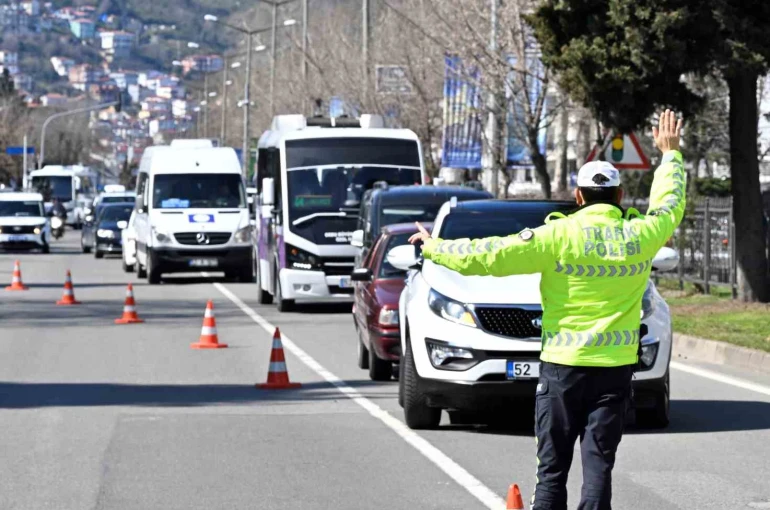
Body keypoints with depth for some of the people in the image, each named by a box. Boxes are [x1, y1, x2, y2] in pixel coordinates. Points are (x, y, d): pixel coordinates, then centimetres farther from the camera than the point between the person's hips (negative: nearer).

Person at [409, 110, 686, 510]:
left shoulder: (561, 236, -9)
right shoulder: (640, 236, 1)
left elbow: (490, 255, -8)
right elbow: (670, 205, 23)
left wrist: (434, 248, 6)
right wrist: (670, 153, 39)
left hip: (563, 366, -2)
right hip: (616, 368, 2)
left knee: (552, 470, 6)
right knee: (598, 466, 1)